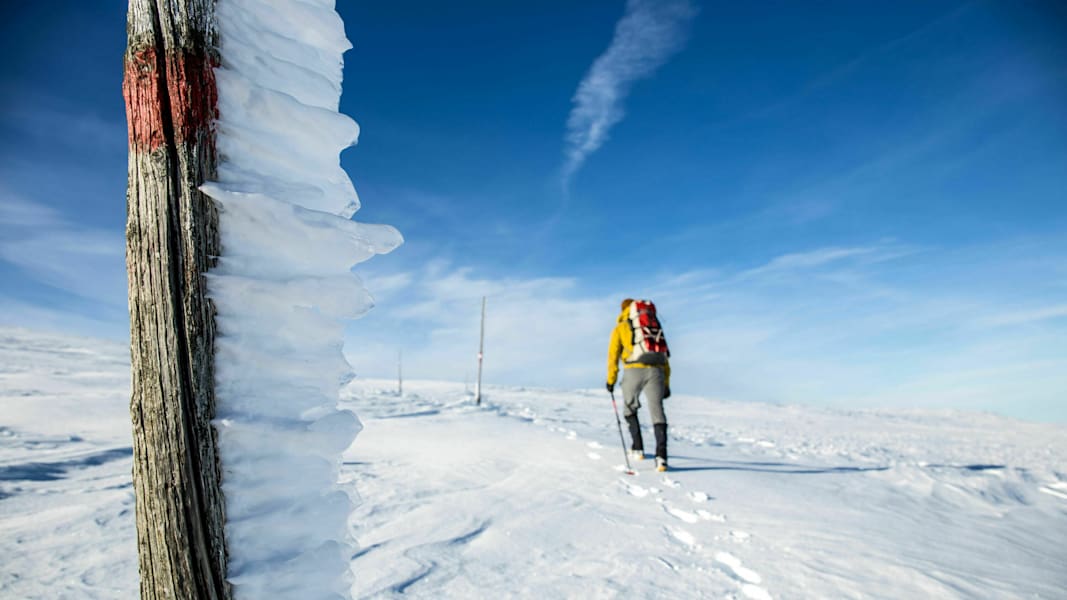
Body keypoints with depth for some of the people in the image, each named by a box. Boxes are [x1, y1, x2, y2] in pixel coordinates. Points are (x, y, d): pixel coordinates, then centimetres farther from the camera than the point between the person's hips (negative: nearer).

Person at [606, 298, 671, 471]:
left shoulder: (619, 328, 17)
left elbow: (613, 354, 6)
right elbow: (664, 355, 22)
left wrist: (611, 380, 8)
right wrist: (666, 383, 22)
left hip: (634, 371, -2)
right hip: (656, 371, 2)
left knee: (630, 409, 20)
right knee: (657, 412, -1)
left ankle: (638, 448, 19)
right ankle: (661, 454, -16)